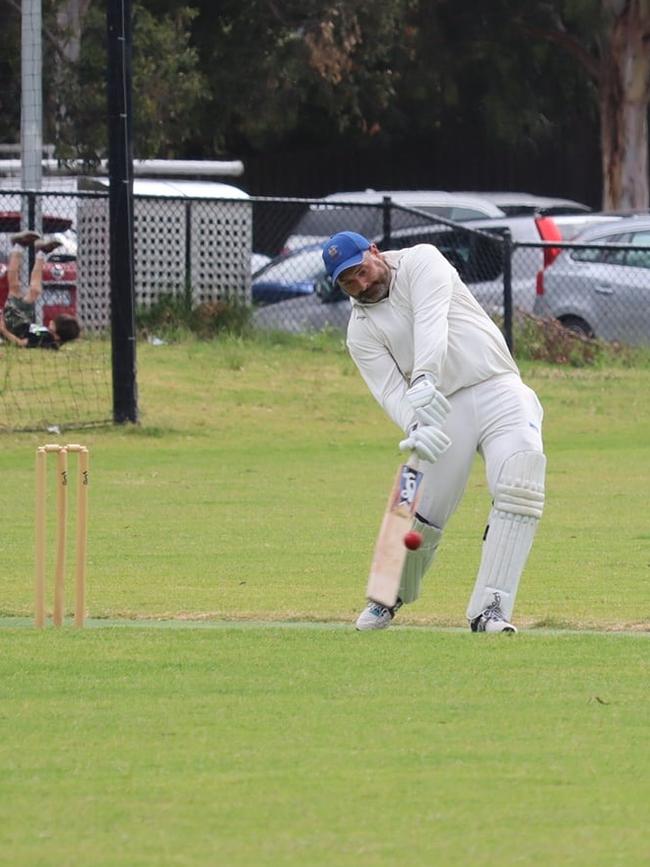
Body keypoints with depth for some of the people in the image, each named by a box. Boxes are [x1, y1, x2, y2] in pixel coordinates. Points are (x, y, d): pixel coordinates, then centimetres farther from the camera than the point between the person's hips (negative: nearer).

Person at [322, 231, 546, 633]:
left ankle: (489, 609, -24)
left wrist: (424, 381, -35)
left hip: (502, 392, -2)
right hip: (445, 412, 2)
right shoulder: (362, 331, 7)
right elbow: (390, 389, -6)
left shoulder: (421, 261, 0)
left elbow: (432, 322, -18)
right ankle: (390, 597, 26)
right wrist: (416, 426, -29)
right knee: (422, 513, -4)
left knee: (520, 487, -24)